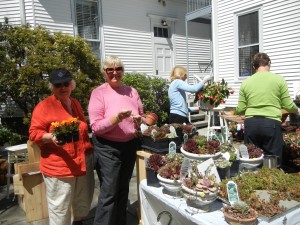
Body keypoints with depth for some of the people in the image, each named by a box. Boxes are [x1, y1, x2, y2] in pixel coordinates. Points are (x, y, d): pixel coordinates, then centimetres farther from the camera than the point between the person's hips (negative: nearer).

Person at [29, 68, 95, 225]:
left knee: (83, 203, 19)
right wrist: (51, 137, -29)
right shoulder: (44, 106, -8)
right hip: (58, 166, -6)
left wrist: (90, 151, 21)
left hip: (83, 162, 7)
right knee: (60, 208, 4)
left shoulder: (76, 103, 12)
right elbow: (34, 133, -10)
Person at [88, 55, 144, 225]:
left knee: (123, 189, 19)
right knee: (109, 193, -1)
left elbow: (142, 117, 12)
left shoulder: (132, 91, 4)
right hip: (108, 148, -5)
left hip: (130, 146, 5)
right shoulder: (99, 93, -9)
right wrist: (117, 118, -29)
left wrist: (139, 121, -11)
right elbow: (96, 126, -15)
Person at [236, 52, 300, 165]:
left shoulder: (246, 82, 6)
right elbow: (288, 106, 2)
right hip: (271, 123, -2)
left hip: (250, 123, 2)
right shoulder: (279, 79, 1)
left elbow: (240, 110, 6)